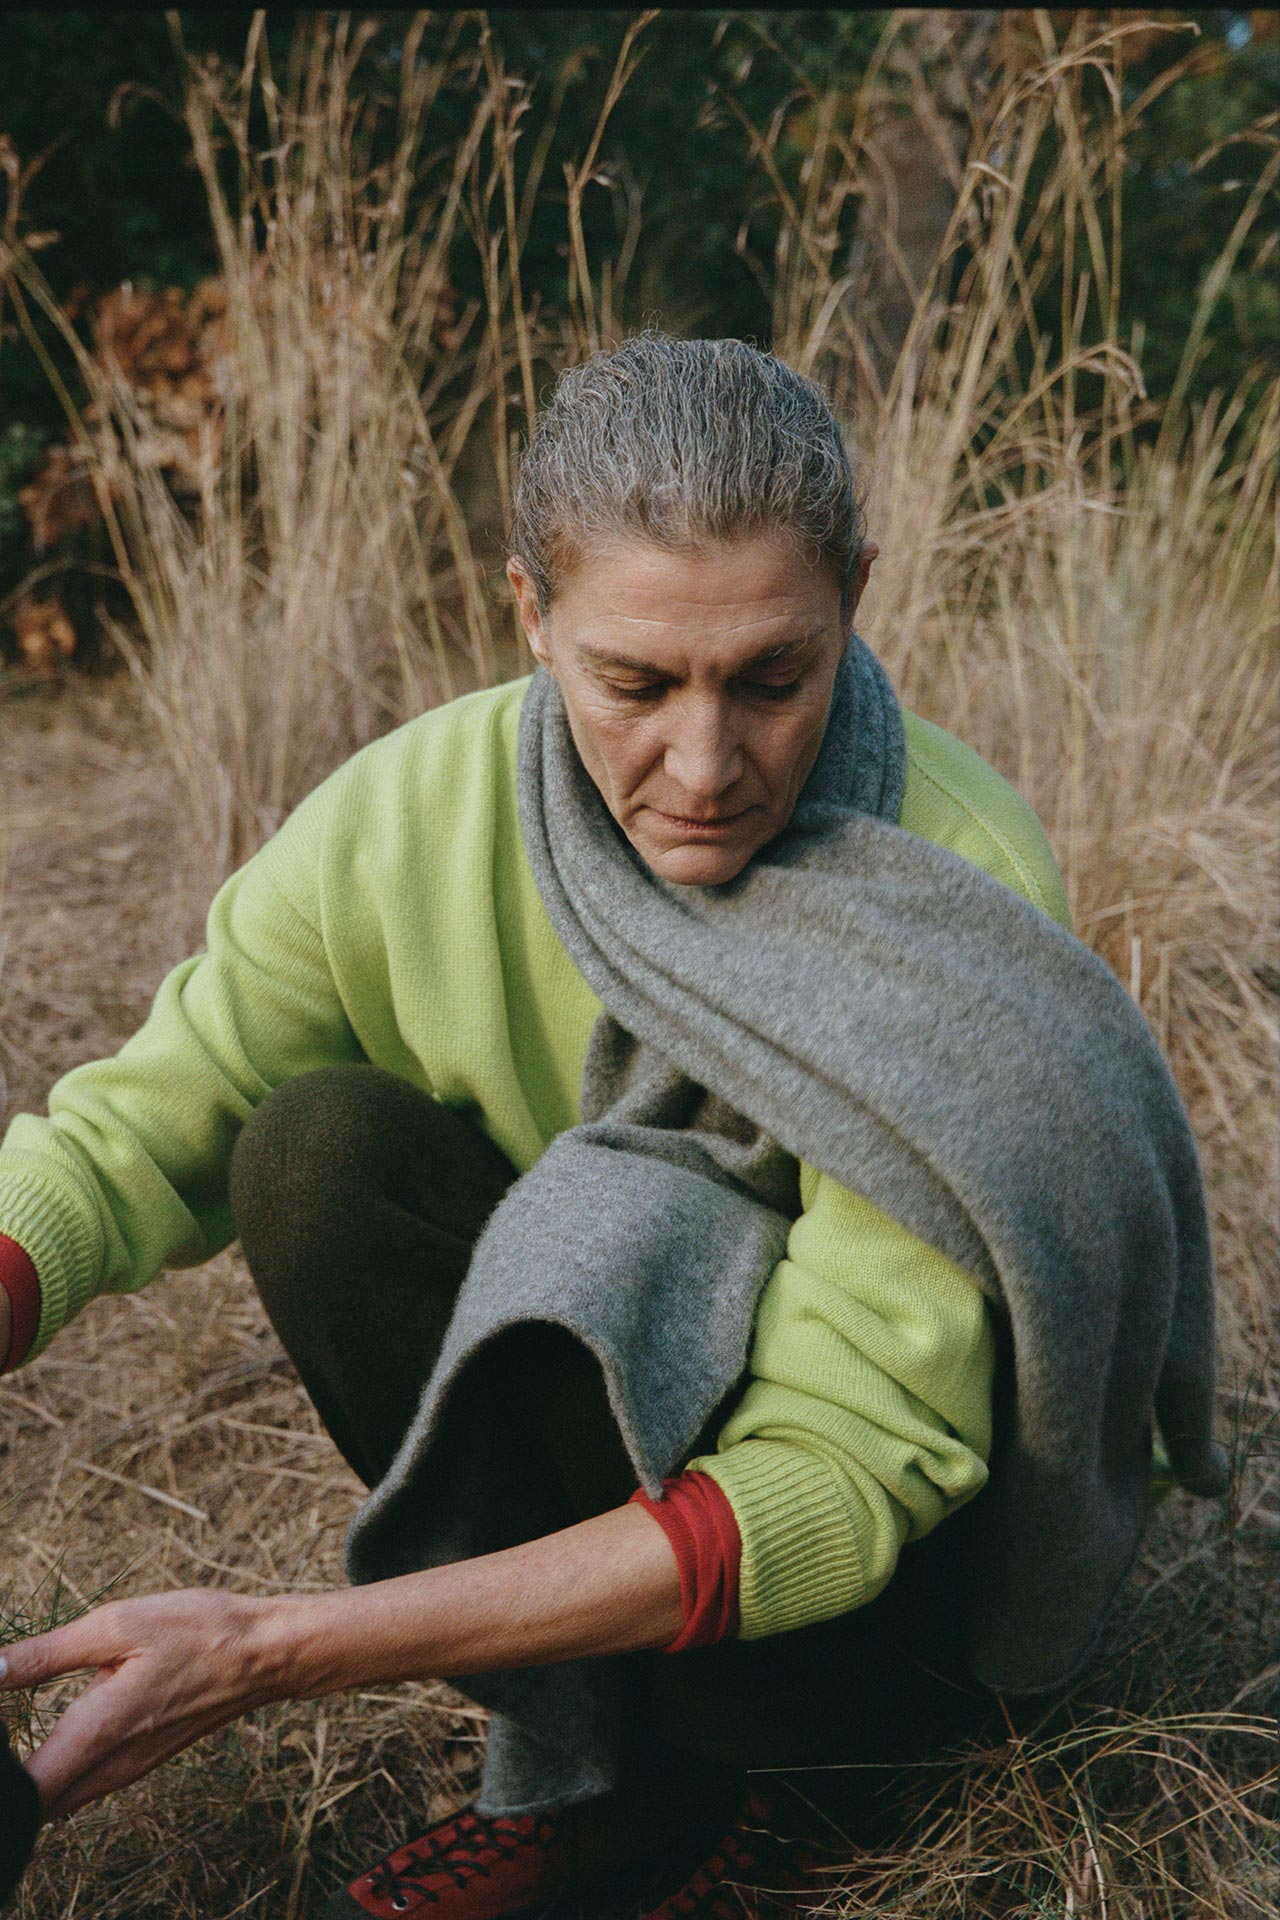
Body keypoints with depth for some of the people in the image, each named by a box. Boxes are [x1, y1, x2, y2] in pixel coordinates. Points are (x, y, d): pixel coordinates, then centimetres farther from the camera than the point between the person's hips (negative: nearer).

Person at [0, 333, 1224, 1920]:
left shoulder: (961, 886, -29)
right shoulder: (401, 821, -18)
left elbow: (842, 1480, -32)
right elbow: (134, 1129, -9)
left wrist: (273, 1653, -39)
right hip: (588, 1421, 4)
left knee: (626, 1212, -33)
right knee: (319, 1150, -22)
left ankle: (605, 1781, -10)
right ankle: (578, 1766, -12)